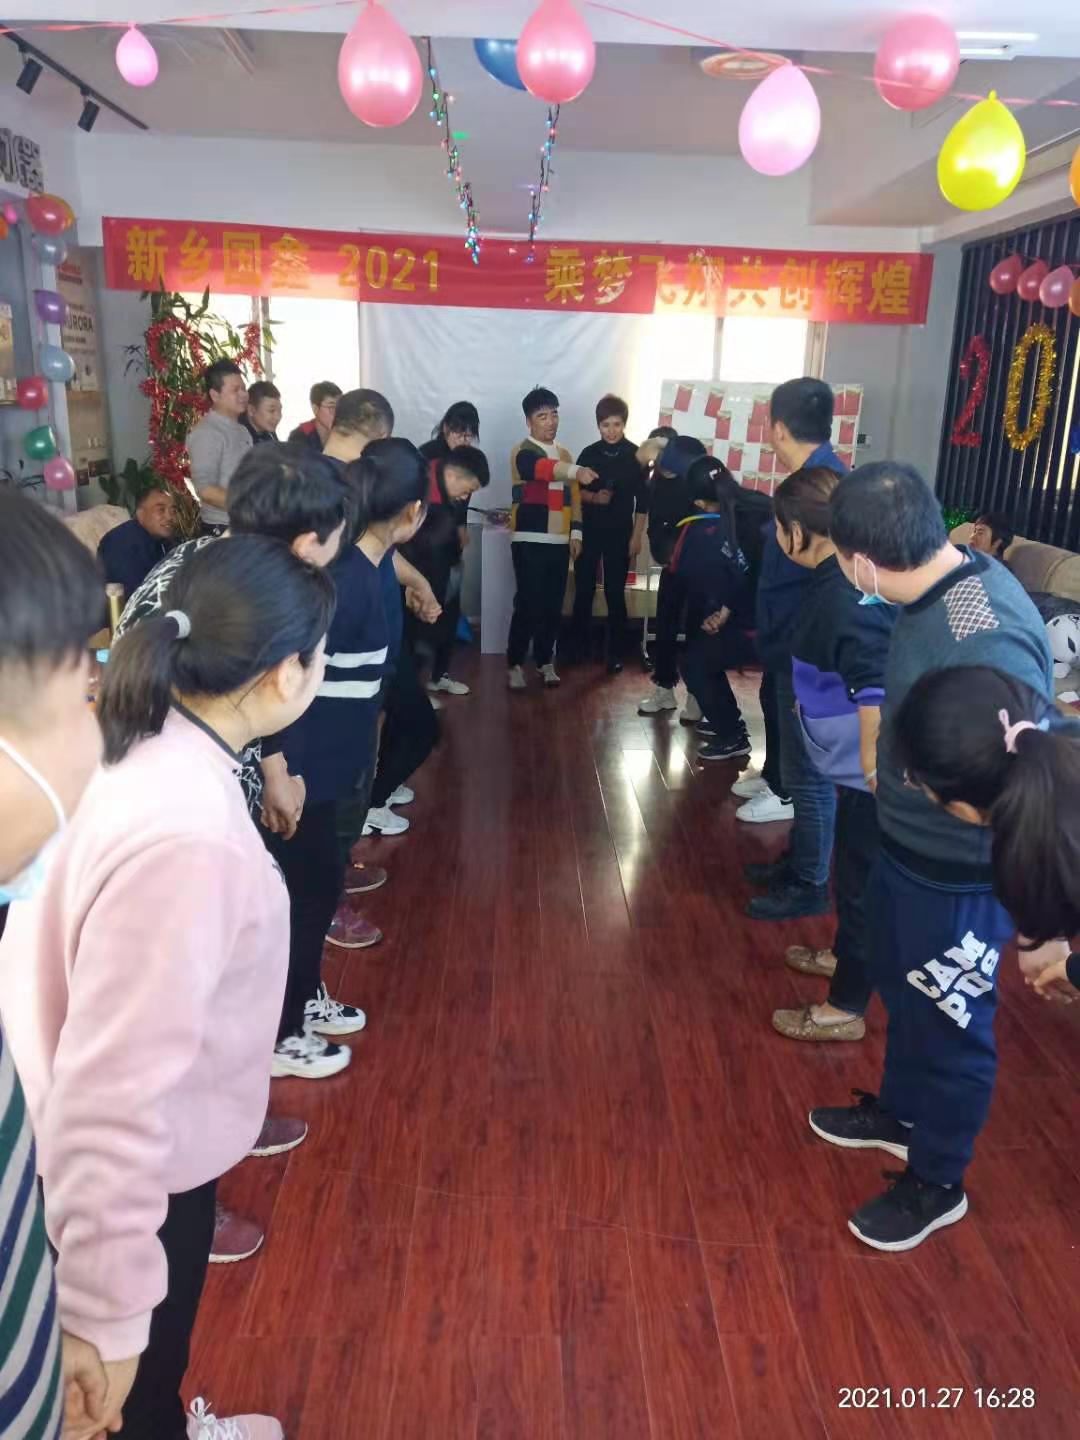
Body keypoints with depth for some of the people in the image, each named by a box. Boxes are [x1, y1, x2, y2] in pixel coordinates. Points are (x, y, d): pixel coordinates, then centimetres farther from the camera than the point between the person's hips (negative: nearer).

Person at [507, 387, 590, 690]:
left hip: (559, 541, 6)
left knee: (553, 605, 8)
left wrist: (576, 532, 9)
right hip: (530, 540, -6)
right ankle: (515, 664, 2)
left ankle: (545, 661, 19)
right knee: (527, 604, -8)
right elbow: (541, 469, -31)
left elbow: (573, 497, 19)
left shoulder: (564, 454, 15)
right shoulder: (523, 452, -8)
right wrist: (576, 471, -48)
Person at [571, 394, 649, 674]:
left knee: (615, 593, 0)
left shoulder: (635, 455, -3)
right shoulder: (589, 453, 1)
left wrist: (637, 536, -5)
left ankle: (615, 653, 8)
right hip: (589, 531, 2)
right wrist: (593, 497, -14)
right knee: (584, 590, 6)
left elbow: (642, 500, -1)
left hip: (620, 533, -2)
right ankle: (580, 646, 22)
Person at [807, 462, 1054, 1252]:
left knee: (950, 1027, 14)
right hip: (907, 847, 9)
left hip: (960, 877, -9)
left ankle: (936, 1183, 38)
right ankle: (901, 1113, 53)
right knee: (905, 994, 28)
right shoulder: (956, 576, -5)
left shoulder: (984, 643, -35)